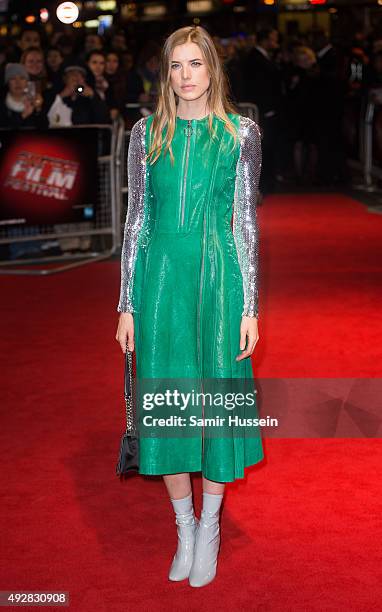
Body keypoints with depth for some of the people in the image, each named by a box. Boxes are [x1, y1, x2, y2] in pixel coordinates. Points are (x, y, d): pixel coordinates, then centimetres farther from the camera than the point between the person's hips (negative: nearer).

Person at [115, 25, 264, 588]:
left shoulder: (240, 132, 2)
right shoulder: (146, 134, 6)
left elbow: (246, 222, 1)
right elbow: (136, 220, 7)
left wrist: (250, 307, -4)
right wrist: (128, 306, 4)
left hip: (218, 276, -1)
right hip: (161, 278, 2)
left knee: (217, 394, 3)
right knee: (167, 401, 6)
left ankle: (209, 527, 22)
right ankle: (184, 528, 23)